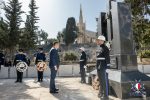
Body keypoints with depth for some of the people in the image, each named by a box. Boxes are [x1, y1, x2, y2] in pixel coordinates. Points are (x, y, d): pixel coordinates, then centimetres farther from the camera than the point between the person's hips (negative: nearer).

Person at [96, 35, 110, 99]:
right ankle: (101, 93, 34)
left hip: (103, 68, -9)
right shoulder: (100, 48, 14)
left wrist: (107, 67, -19)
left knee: (104, 82, 1)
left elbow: (107, 59, -17)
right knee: (101, 81, 19)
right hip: (99, 68, 9)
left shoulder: (105, 48, -13)